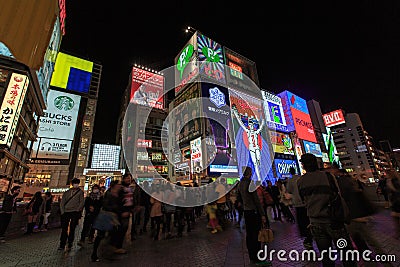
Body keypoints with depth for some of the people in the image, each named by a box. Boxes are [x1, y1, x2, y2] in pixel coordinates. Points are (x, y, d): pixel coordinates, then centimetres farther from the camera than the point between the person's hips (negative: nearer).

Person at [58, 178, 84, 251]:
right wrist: (62, 211, -1)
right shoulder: (66, 192, 13)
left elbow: (82, 202, -1)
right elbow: (62, 202, 10)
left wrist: (77, 210, -11)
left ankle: (69, 245, 10)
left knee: (72, 229, 1)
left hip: (75, 212, -2)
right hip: (66, 212, 2)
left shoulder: (80, 192, 5)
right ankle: (62, 245, 15)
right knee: (64, 229, 3)